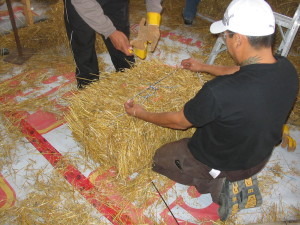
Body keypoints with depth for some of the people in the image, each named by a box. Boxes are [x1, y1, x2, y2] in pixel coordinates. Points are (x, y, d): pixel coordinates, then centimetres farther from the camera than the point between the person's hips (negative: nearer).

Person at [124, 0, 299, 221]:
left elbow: (179, 122, -19)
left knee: (160, 157, 21)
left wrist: (141, 114, -2)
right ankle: (239, 178, 13)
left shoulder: (219, 92, -39)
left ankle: (218, 184, 2)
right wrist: (204, 67, 18)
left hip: (221, 164, -6)